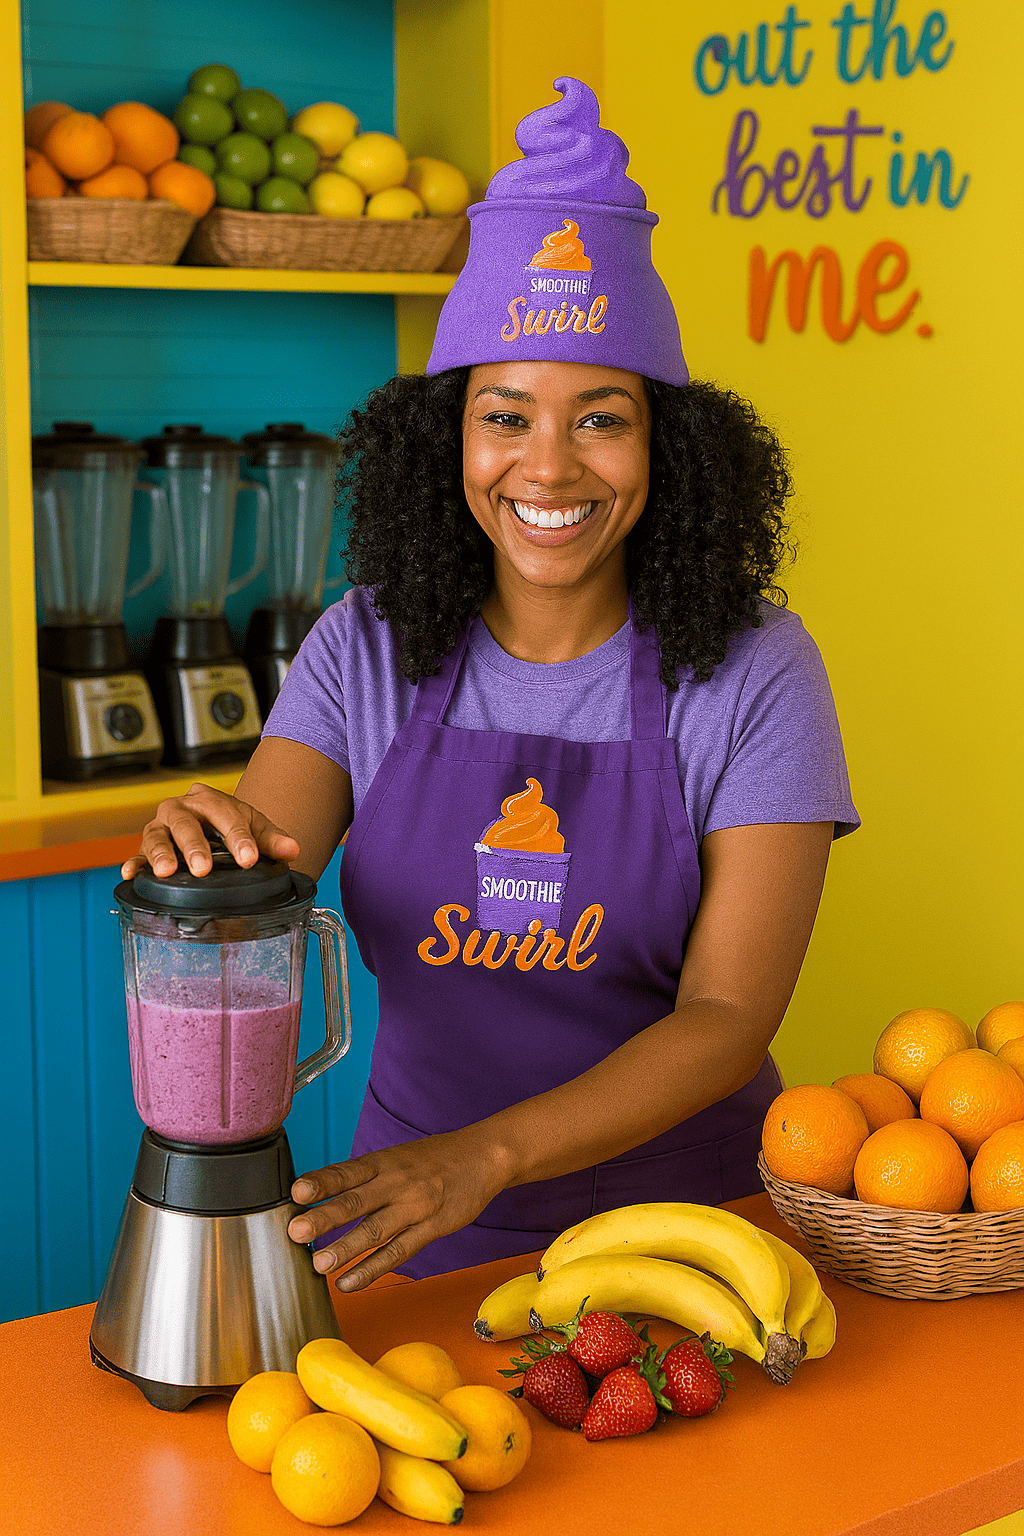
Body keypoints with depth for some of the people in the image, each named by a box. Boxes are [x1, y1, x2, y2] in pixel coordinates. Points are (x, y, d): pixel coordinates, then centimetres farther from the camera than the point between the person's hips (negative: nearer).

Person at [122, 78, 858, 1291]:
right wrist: (204, 851, -32)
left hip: (677, 1202, -1)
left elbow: (729, 1015, -13)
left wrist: (485, 1156, -27)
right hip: (416, 1214, 2)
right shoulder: (367, 651, -1)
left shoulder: (752, 672, -8)